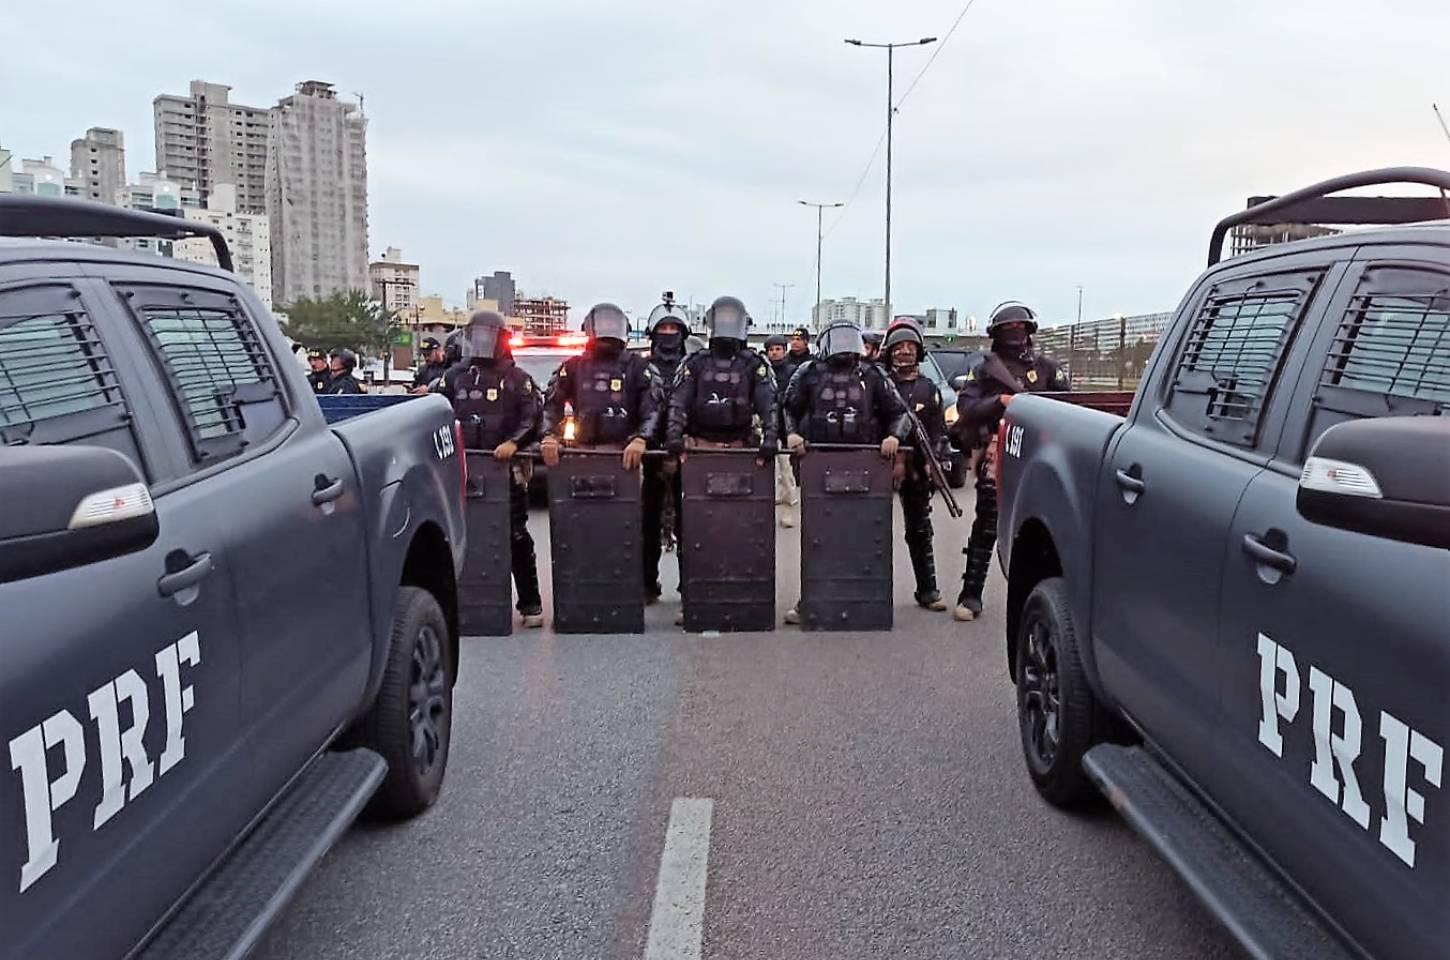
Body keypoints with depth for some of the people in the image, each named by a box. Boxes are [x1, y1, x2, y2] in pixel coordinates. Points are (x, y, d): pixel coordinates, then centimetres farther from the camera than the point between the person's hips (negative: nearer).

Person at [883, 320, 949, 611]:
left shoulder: (928, 388, 11)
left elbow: (939, 431, 8)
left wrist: (933, 460, -6)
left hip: (917, 469, 2)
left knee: (920, 530, 8)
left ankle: (928, 590, 14)